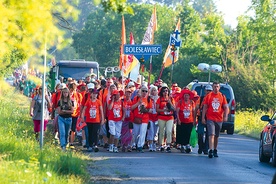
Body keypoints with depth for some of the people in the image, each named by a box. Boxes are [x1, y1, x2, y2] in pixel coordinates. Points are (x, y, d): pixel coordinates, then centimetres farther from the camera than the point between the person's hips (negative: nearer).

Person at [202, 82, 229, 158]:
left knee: (216, 136, 13)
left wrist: (225, 116, -9)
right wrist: (203, 117, -2)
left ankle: (215, 150, 26)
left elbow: (226, 107, 5)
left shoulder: (222, 96, 6)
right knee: (211, 134, -14)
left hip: (219, 119, 3)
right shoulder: (208, 96, 1)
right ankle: (211, 150, -20)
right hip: (210, 119, -3)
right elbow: (205, 107, 3)